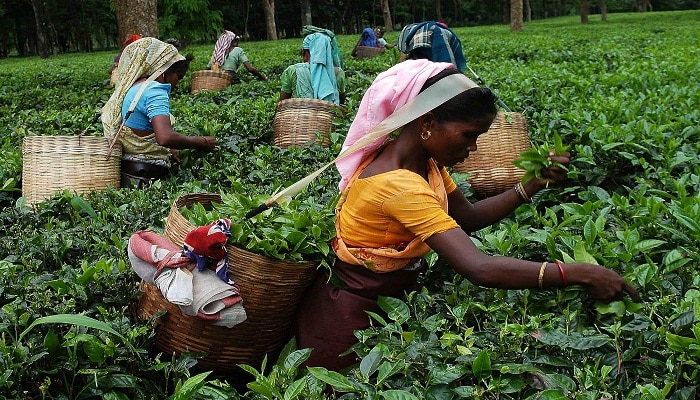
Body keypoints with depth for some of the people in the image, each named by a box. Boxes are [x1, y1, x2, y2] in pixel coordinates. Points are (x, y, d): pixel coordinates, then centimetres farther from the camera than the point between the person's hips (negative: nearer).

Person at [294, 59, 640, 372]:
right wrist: (580, 274, -38)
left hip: (382, 301, 9)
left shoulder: (423, 160, -5)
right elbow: (479, 268, -41)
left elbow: (467, 219, 3)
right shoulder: (398, 184, -35)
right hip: (351, 317, -8)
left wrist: (532, 186, -9)